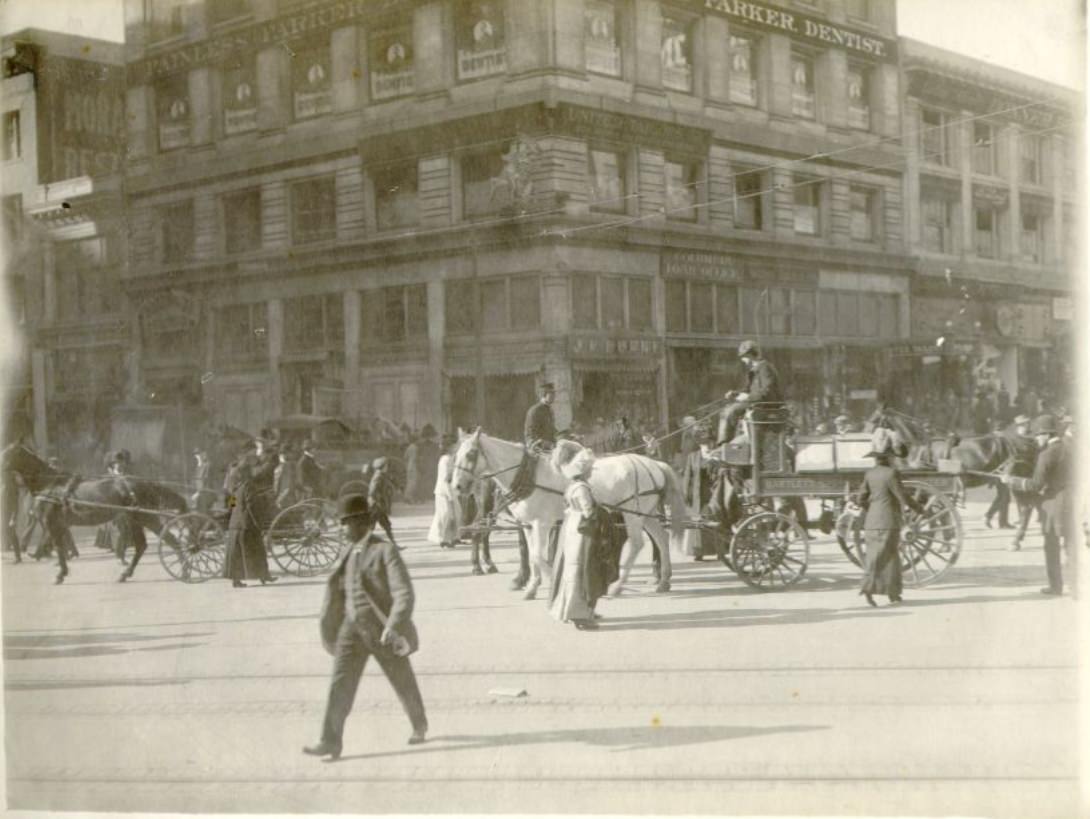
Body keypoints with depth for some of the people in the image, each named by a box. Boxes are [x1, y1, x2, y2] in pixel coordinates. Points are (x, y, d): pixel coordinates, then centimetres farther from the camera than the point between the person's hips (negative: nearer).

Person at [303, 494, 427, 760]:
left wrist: (394, 626, -33)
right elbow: (336, 594, 16)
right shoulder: (348, 554, 8)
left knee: (403, 681, 12)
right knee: (340, 683, -8)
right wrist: (330, 629, 18)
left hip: (384, 631, -5)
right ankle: (331, 741, -11)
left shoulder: (385, 551, -13)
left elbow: (404, 594, -21)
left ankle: (419, 725, 37)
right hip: (353, 629, 5)